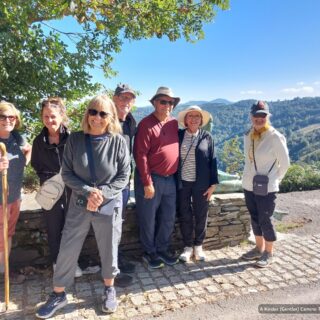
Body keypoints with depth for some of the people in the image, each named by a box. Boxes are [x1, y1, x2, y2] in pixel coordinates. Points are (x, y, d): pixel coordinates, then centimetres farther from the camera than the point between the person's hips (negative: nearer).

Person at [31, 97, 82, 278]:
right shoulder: (39, 141, -1)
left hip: (71, 190, -1)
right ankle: (57, 263, 32)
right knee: (54, 229, 12)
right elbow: (37, 166, 8)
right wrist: (48, 180, -3)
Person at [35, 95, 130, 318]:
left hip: (109, 206, -1)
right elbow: (67, 173, -3)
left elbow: (124, 176, -6)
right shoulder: (75, 139, -5)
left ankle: (110, 290, 37)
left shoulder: (118, 141, -10)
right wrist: (88, 191, -17)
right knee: (67, 250, 9)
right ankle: (58, 295, 30)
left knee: (109, 250, 13)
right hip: (79, 204, 2)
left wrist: (103, 193, -18)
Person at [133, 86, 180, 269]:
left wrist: (176, 175, 11)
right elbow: (140, 155, -15)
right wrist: (147, 183, -16)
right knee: (148, 219, 8)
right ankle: (149, 253, 27)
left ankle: (162, 250, 33)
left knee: (168, 218, 15)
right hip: (151, 179, -6)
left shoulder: (174, 123, 9)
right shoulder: (146, 124, -11)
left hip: (170, 179, 6)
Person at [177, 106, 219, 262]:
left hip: (201, 184, 0)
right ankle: (188, 246, 24)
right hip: (182, 183, 1)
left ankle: (198, 246, 28)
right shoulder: (179, 135, 2)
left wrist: (213, 184, -3)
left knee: (201, 216, 9)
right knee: (185, 216, 8)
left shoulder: (207, 137, 1)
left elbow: (212, 160, 1)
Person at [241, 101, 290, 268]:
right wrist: (248, 176, 11)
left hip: (267, 188, -6)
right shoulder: (248, 136, 4)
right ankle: (259, 248, 34)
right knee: (255, 218, 16)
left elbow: (285, 162, -8)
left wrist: (274, 179, -3)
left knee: (265, 220, 4)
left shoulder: (275, 137, -14)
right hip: (249, 186, 6)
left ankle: (269, 253, 23)